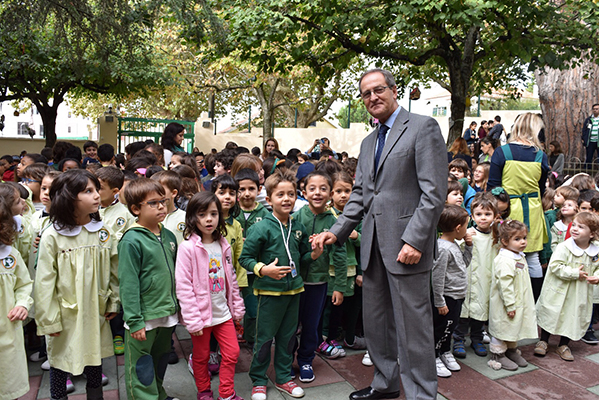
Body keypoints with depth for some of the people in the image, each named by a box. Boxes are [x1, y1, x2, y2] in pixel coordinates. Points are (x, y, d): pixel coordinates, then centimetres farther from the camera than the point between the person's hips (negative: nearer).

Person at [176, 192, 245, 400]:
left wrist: (237, 307, 12)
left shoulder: (223, 245, 2)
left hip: (223, 311, 5)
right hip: (201, 313, -5)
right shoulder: (187, 247, -16)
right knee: (201, 356, 13)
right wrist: (192, 320, -18)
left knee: (232, 352, 9)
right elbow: (183, 287, -17)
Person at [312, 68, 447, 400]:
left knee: (412, 326, 1)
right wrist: (336, 232, 5)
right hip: (373, 246, 8)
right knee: (375, 322, 17)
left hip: (406, 246, -7)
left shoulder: (423, 127, -5)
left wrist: (414, 240, -19)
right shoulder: (368, 143, 18)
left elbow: (434, 191, -12)